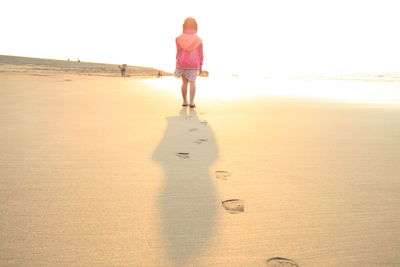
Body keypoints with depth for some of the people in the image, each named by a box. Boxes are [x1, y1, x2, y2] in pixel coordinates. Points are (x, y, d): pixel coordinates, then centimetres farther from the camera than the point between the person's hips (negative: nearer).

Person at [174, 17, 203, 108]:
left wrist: (177, 65, 4)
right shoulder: (198, 39, -3)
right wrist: (200, 66, 7)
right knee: (192, 83, 5)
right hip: (194, 65, -1)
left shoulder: (179, 38, -3)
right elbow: (200, 54, -1)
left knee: (184, 82, 11)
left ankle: (185, 101, 13)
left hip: (182, 63, 1)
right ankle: (192, 102, 0)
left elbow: (178, 53, -2)